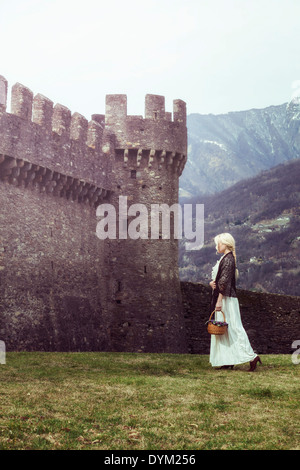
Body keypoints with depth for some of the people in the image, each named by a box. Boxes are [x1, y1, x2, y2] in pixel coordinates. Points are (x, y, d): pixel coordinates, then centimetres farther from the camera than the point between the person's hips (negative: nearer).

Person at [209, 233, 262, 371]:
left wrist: (219, 300, -22)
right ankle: (228, 361, 16)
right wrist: (213, 282, -1)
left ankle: (251, 356, -7)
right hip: (224, 298, 10)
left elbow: (225, 281, -20)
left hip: (227, 298, -10)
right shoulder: (225, 258, 16)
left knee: (233, 328, -8)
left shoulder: (228, 259, -15)